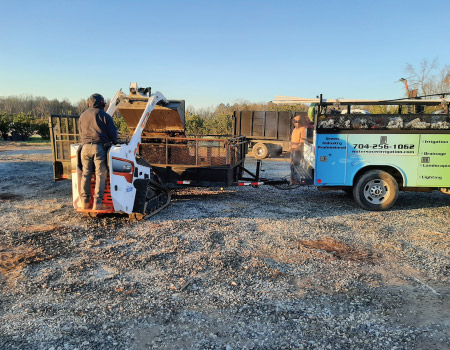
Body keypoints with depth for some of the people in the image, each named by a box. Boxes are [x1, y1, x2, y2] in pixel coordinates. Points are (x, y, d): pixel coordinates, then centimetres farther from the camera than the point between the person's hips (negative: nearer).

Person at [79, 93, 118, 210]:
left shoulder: (82, 116, 18)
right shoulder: (104, 115, 0)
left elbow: (81, 133, 24)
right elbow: (112, 132, -1)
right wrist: (114, 143, 16)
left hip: (85, 147, 5)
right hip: (99, 147, -5)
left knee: (86, 174, 11)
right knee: (100, 174, -3)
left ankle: (85, 201, 14)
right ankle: (97, 203, -6)